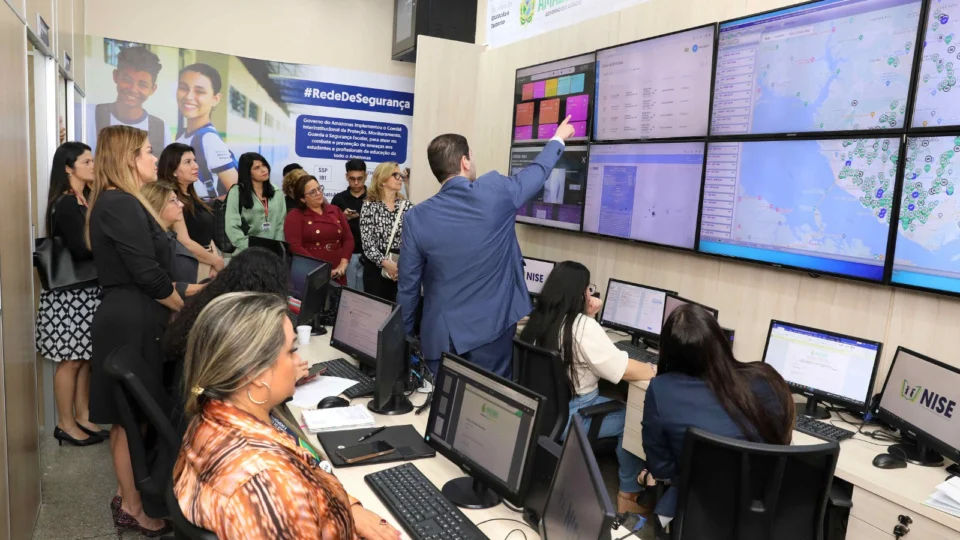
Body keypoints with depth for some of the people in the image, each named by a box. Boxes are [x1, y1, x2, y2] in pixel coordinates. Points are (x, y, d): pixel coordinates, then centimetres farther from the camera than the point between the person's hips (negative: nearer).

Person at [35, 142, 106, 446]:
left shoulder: (86, 200, 13)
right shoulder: (64, 205, -13)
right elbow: (81, 251, -21)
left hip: (87, 289, 8)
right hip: (70, 292, -8)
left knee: (86, 356, 12)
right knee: (71, 359, 1)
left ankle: (83, 417, 21)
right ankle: (66, 424, 12)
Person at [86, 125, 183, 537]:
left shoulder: (117, 203, 15)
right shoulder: (121, 205, -18)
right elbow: (147, 273, -21)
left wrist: (180, 294, 13)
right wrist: (186, 308, -7)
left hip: (129, 316, 10)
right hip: (132, 320, -10)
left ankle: (131, 495, 30)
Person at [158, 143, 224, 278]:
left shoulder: (191, 196, 12)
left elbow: (206, 235, 11)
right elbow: (185, 243, -19)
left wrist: (217, 259, -4)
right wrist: (216, 261, -9)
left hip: (209, 261, 8)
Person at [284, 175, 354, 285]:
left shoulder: (335, 211, 13)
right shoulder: (295, 216, 0)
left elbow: (348, 238, 8)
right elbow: (295, 246, -12)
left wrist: (343, 264, -7)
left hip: (337, 274, 4)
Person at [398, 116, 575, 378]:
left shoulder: (416, 217, -6)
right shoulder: (495, 192, -10)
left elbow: (408, 287, -2)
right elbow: (536, 172, 10)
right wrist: (558, 138, 30)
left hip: (441, 336, 1)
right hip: (491, 332, -1)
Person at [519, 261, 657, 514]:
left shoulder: (539, 319, 3)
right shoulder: (583, 327, -22)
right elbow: (625, 370, -20)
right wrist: (658, 369, -4)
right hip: (570, 417, -8)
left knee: (619, 407, 22)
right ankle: (629, 495, 17)